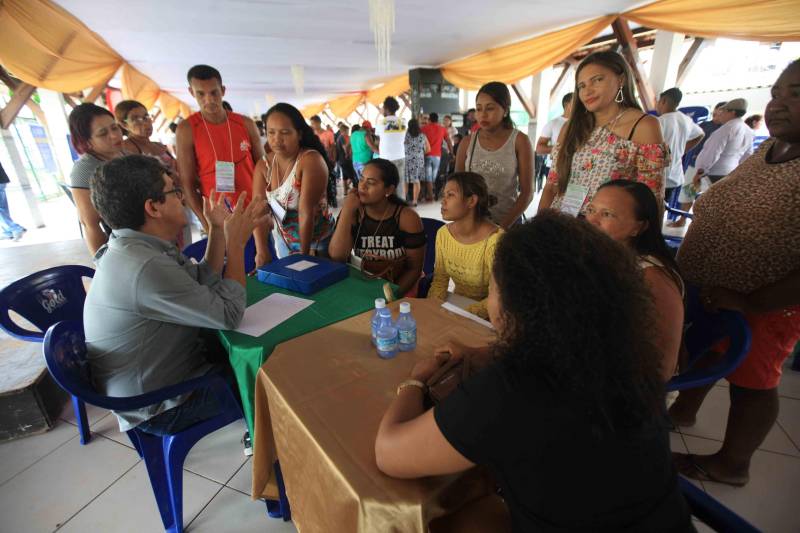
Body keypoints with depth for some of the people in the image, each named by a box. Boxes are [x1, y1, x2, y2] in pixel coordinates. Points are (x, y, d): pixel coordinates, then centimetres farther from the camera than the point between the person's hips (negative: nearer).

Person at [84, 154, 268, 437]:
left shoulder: (131, 247, -3)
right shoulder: (145, 267, -34)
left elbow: (203, 284, 3)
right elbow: (229, 315, -28)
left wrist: (218, 230, -1)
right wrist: (236, 242, -21)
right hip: (162, 406, -8)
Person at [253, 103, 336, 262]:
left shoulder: (311, 160, -22)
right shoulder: (264, 165, -5)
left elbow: (306, 212, -25)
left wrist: (304, 254, -24)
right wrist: (261, 251, -24)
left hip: (317, 243, -5)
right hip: (284, 241, 5)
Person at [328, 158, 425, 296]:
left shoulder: (407, 218, -12)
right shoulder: (353, 214, -5)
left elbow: (415, 268, -7)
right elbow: (336, 257, -17)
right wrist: (346, 210, -21)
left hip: (399, 288, -2)